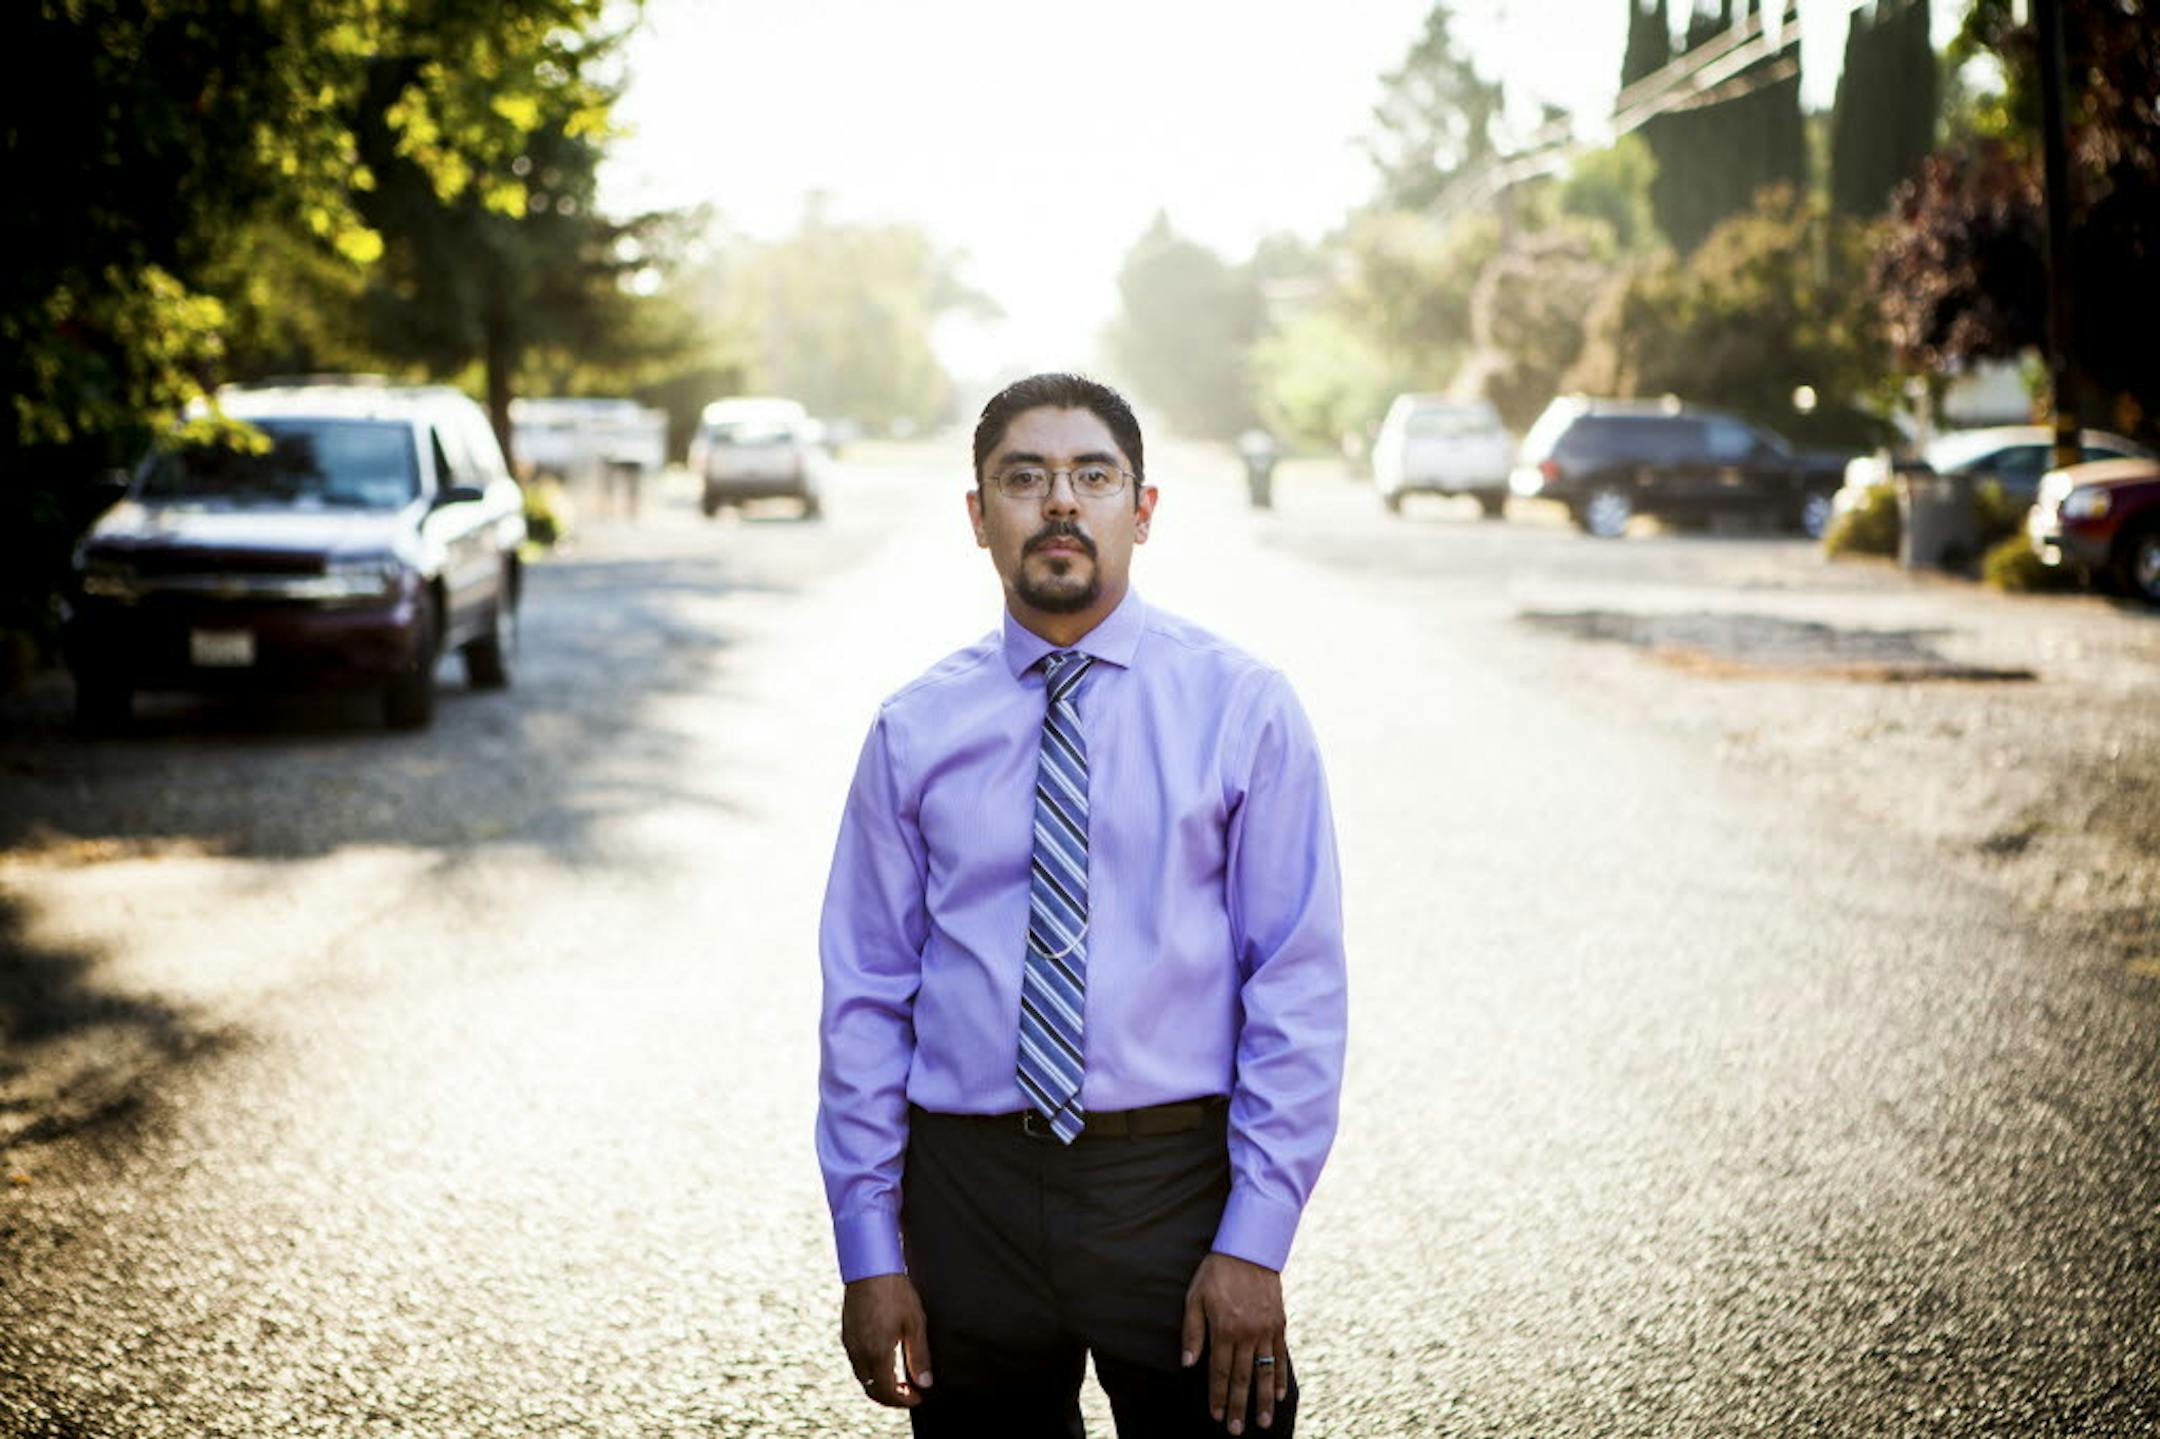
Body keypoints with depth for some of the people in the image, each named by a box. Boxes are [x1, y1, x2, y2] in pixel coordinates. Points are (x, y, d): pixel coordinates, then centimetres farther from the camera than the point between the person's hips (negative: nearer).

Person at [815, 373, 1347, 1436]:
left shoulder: (1240, 708, -2)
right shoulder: (915, 732, 4)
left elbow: (1299, 986, -5)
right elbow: (865, 996, 4)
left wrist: (1255, 1240, -11)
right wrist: (869, 1250, -1)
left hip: (1176, 1182, -1)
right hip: (969, 1182, 2)